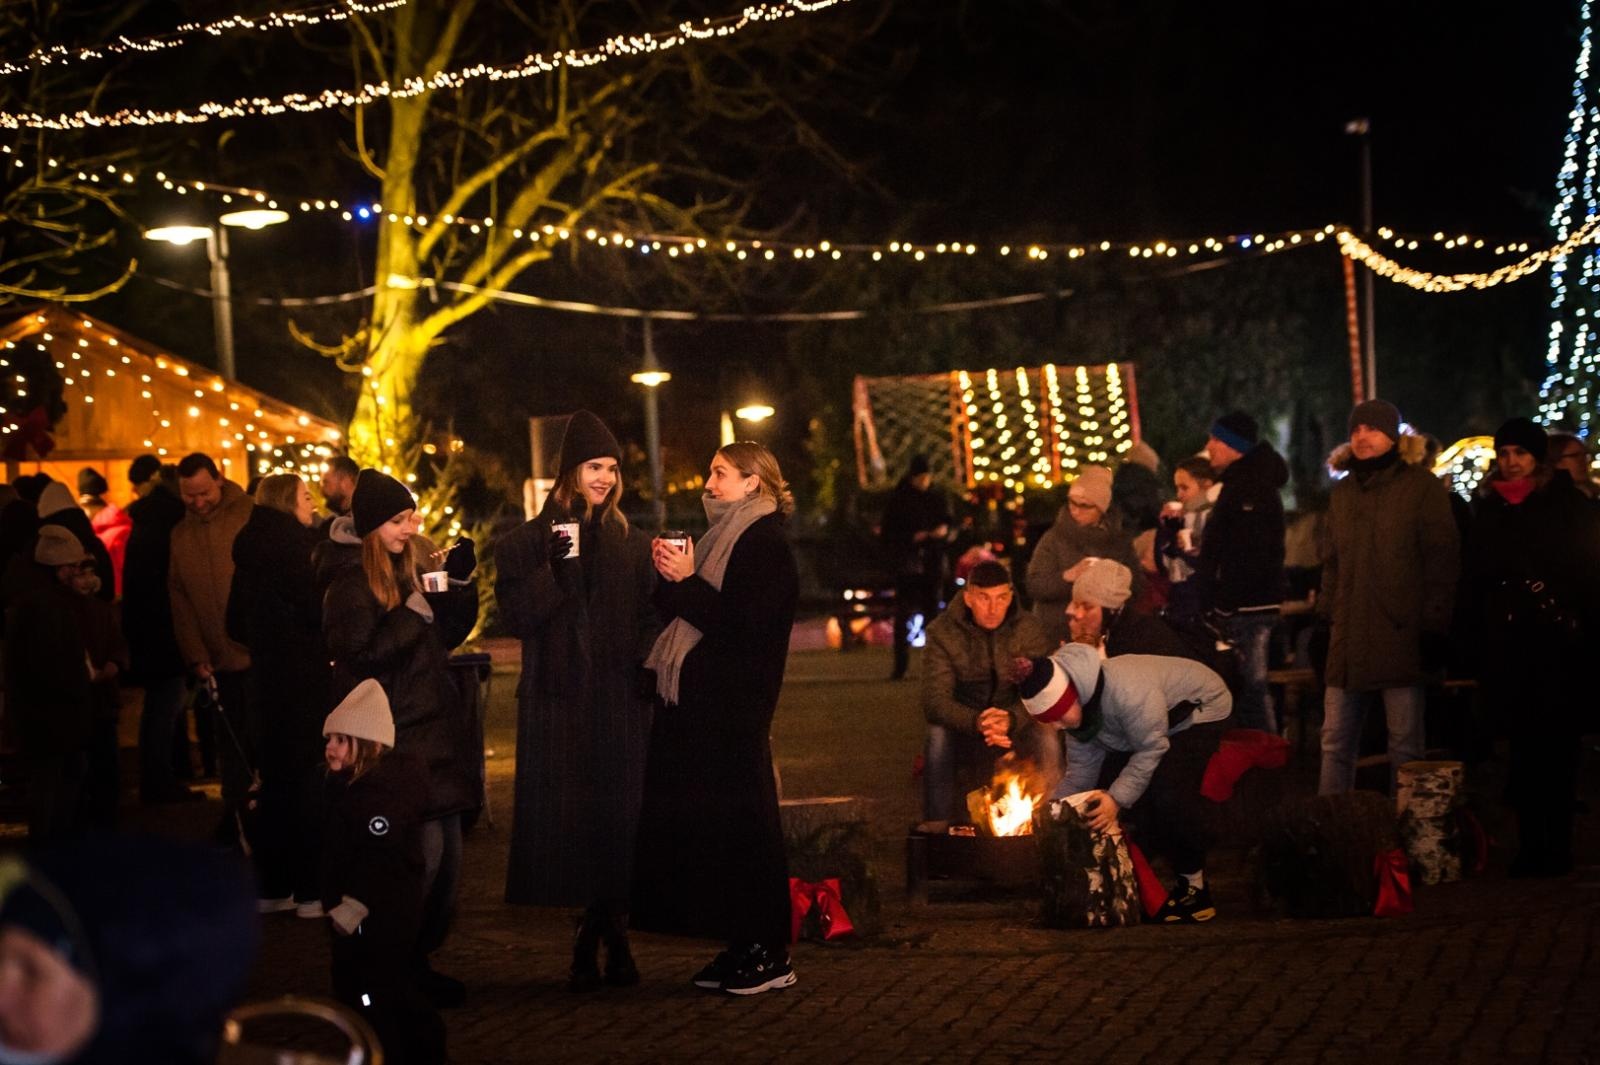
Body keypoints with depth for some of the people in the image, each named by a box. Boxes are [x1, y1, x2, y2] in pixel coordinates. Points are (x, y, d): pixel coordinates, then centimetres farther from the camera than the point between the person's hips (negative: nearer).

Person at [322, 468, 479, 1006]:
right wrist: (414, 610, -19)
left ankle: (420, 958, 18)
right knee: (425, 848, -13)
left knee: (447, 850, 8)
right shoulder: (352, 584, -9)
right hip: (392, 736, -8)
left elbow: (448, 636, 18)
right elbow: (364, 654, -17)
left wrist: (460, 583, 4)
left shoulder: (415, 564, 13)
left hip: (436, 729, 8)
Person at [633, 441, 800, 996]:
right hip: (698, 706, 9)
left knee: (739, 824, -7)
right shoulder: (721, 539, 18)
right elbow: (682, 617, 18)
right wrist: (669, 579, 0)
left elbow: (744, 626, -20)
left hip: (734, 713, -9)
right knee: (706, 822, 8)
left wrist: (688, 581, -17)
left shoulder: (765, 547, -10)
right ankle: (740, 949, 13)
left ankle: (769, 954, 0)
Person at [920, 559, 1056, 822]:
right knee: (938, 739, -32)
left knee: (1047, 740, -29)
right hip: (963, 729, -1)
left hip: (1016, 728, 1)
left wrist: (1010, 720, -39)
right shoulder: (942, 631, -11)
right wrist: (976, 722, -40)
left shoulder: (1029, 629, -9)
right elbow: (935, 700, -20)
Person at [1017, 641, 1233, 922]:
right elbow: (1081, 767, -4)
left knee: (1167, 791, -28)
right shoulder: (1075, 707, -12)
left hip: (1201, 709, -8)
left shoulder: (1126, 690, -40)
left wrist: (1117, 799, -38)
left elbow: (1151, 749, -33)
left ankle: (1195, 883, -15)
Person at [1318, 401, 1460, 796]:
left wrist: (1434, 626, -11)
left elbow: (1442, 560, -5)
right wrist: (1327, 613, 13)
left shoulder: (1421, 486, -1)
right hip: (1350, 636, 5)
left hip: (1402, 631, -5)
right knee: (1335, 740, 3)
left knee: (1405, 741, -1)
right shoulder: (1343, 492, 17)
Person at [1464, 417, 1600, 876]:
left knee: (1555, 744, -2)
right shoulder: (1488, 507, 11)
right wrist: (1481, 640, 8)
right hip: (1507, 644, 3)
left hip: (1556, 643, -3)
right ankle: (1530, 843, 10)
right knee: (1524, 743, 5)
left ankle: (1556, 846, 2)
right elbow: (1476, 578, 13)